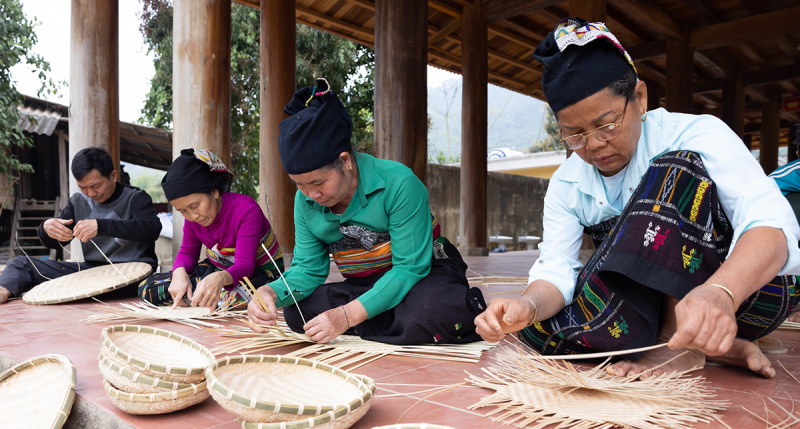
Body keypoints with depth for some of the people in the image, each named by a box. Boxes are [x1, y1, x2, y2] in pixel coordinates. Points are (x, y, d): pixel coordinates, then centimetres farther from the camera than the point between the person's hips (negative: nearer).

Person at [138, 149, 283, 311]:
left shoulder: (246, 210, -28)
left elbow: (245, 265, -32)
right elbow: (187, 252, 4)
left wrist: (221, 278, -55)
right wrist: (180, 272, -22)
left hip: (259, 271, -5)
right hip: (216, 270, 6)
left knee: (232, 297, -41)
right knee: (147, 288, -5)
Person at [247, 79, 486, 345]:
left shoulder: (398, 183, -24)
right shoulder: (305, 202, -4)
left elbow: (410, 267, -25)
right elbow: (307, 268, -2)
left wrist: (348, 315, -34)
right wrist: (272, 293, -25)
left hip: (425, 274, -6)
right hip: (364, 285, 7)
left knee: (442, 312, -41)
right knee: (296, 312, -19)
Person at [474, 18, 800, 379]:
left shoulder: (697, 135, -14)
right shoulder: (565, 186, -1)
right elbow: (555, 271, -11)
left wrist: (719, 294, -50)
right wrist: (528, 305, -36)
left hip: (747, 289, -4)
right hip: (652, 304, 4)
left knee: (677, 171, -28)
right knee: (538, 326, -22)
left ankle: (681, 343, -22)